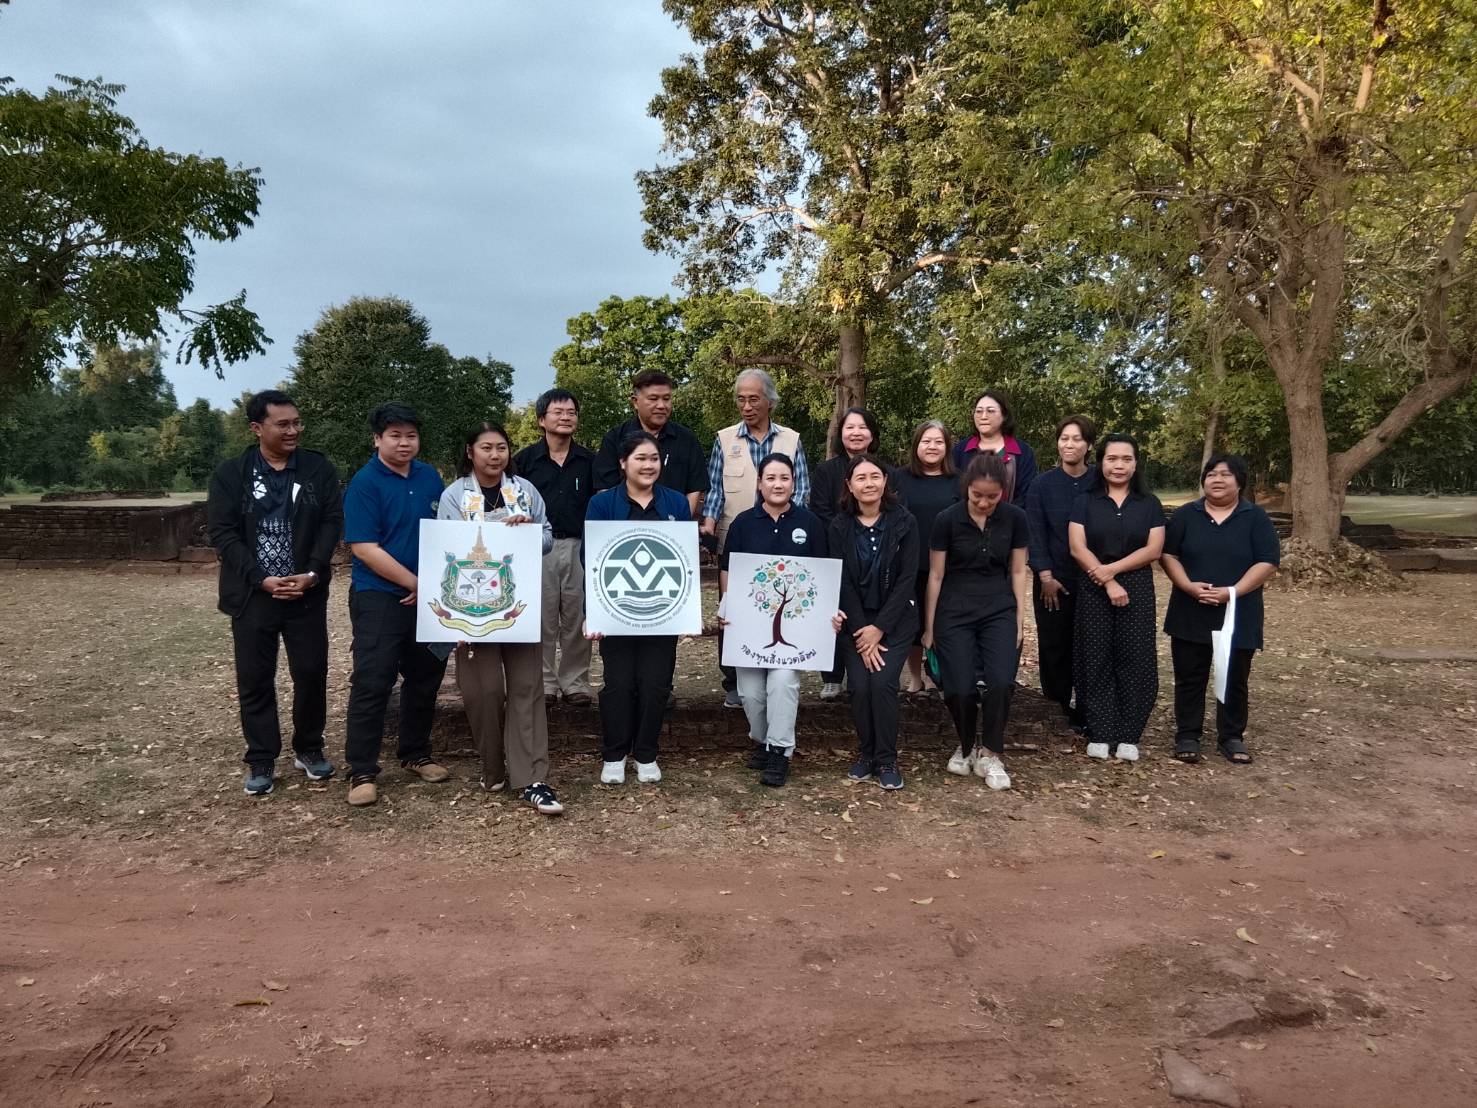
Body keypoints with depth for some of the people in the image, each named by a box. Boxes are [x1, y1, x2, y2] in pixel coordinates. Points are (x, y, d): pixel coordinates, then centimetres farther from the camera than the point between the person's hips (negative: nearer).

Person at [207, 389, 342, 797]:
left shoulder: (319, 469, 3)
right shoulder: (230, 474, 0)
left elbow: (332, 521, -1)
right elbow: (223, 534, -5)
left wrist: (312, 573, -13)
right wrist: (261, 579, -15)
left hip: (307, 592, 1)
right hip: (253, 594, -1)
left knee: (312, 673, 4)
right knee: (255, 679, 5)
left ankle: (309, 749, 23)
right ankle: (261, 761, 17)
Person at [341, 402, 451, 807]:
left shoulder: (430, 477, 8)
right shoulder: (364, 483, -9)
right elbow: (364, 548, -16)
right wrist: (415, 583, -15)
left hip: (429, 597, 6)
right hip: (379, 597, -6)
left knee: (426, 677, 13)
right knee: (372, 683, -5)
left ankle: (416, 754, 28)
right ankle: (362, 772, 4)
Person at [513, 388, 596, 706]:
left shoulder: (588, 461, 9)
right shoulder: (525, 459, 3)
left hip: (578, 546, 1)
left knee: (577, 617, 5)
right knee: (542, 616, 3)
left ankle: (575, 681, 14)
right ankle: (543, 681, 13)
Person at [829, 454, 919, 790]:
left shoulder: (904, 522, -7)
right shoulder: (840, 526, -3)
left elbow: (907, 579, -9)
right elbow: (842, 581, -4)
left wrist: (879, 628, -13)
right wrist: (861, 629, -12)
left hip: (895, 620, -1)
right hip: (855, 621, 2)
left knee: (883, 683, -15)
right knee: (860, 687, -9)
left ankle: (887, 760, 2)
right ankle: (867, 753, 13)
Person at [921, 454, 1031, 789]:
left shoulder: (1015, 518, -3)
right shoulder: (947, 520, -8)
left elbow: (1019, 571, 7)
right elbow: (935, 576, -1)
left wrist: (1020, 620, 4)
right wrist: (928, 627, 3)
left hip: (1000, 612, 1)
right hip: (955, 614, -1)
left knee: (1000, 683, -16)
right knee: (960, 688, -8)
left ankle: (990, 755, 4)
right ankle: (966, 747, 21)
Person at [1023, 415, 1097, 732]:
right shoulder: (1041, 484, 2)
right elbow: (1035, 533, -3)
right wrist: (1046, 577, -10)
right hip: (1053, 580, 0)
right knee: (1054, 644, 6)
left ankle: (1083, 713, 6)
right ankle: (1062, 700, 23)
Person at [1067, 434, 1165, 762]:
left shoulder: (1149, 504, 8)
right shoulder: (1085, 502, 4)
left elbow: (1153, 550, -3)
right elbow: (1077, 548, -5)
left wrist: (1111, 568, -14)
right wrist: (1108, 583, -14)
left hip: (1137, 590, 1)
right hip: (1093, 591, -1)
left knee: (1134, 660, -1)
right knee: (1096, 660, 0)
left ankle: (1128, 736, 6)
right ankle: (1101, 735, 6)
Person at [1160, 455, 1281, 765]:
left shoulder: (1256, 518, 0)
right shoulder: (1185, 515, 4)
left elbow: (1268, 563, -6)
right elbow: (1168, 555, 2)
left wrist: (1232, 591, -17)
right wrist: (1189, 587, -15)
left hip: (1239, 616, 0)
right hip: (1191, 615, 1)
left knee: (1234, 680, 8)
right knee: (1189, 678, 5)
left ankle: (1231, 738, 19)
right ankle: (1187, 736, 14)